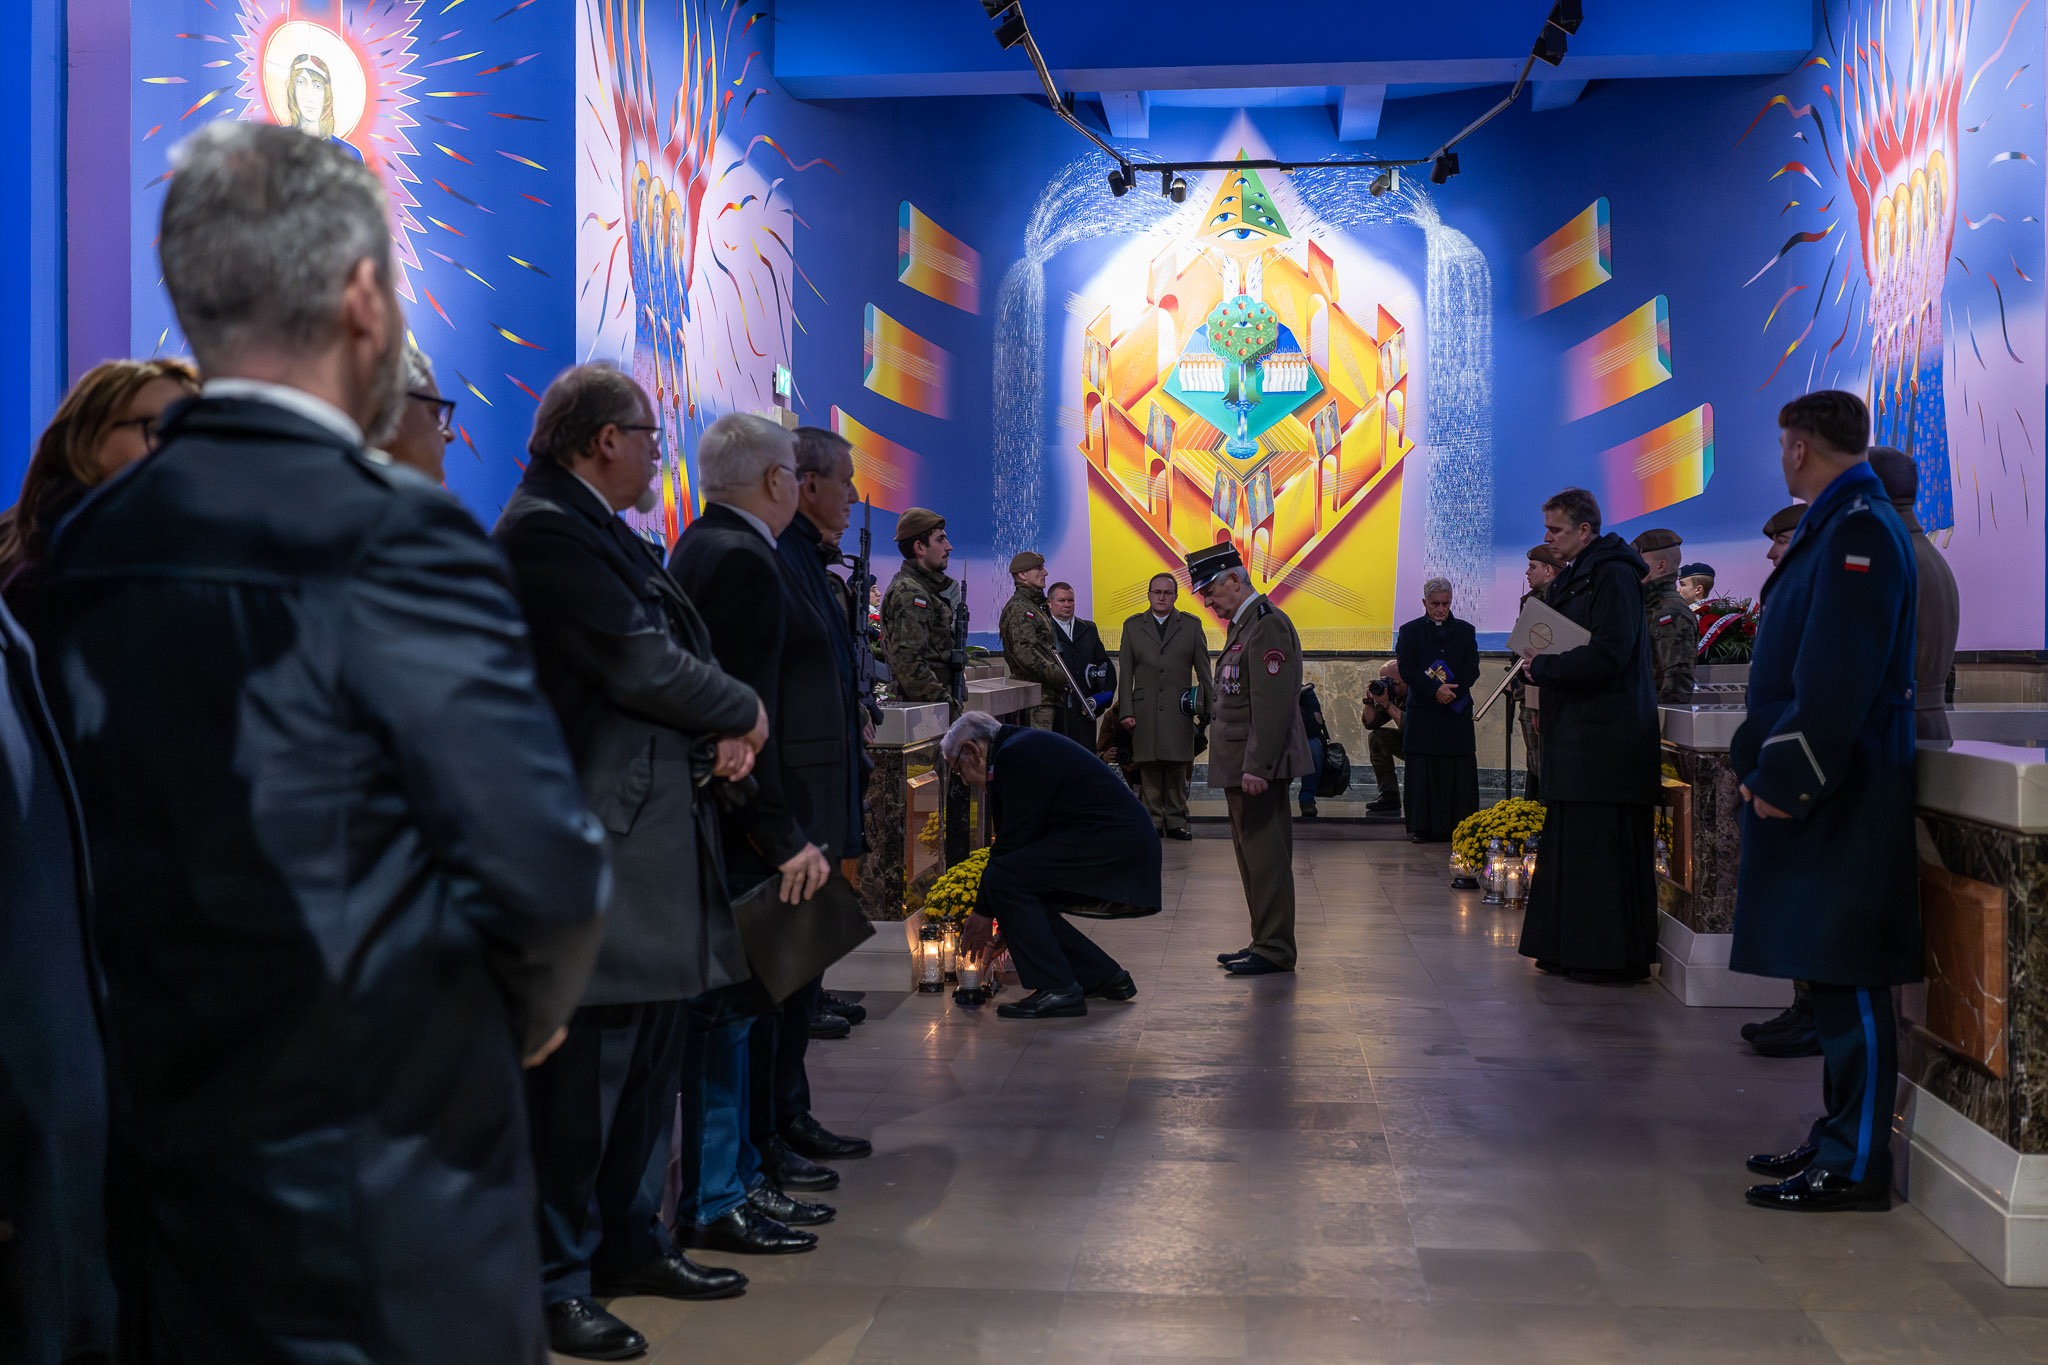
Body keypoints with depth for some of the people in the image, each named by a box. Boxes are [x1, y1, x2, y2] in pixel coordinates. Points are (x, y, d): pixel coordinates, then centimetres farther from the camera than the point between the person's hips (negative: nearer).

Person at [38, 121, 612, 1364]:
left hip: (163, 1179, 6)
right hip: (388, 1208, -6)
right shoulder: (394, 540, -19)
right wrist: (523, 1017, 0)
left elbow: (127, 849, 7)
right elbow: (547, 870, -20)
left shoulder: (88, 549, 1)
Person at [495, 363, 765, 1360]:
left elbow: (670, 652, 17)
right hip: (597, 839, -11)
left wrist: (724, 731, -3)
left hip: (654, 829, 11)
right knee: (583, 1063, -4)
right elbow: (637, 663, -19)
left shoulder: (599, 532, 19)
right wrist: (741, 711, -3)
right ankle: (553, 1280, 7)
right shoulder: (544, 530, -13)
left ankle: (627, 1239, 30)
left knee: (649, 1053, 17)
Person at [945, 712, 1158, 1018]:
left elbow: (1013, 841, -13)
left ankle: (1058, 990, -10)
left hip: (1112, 846, -11)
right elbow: (1014, 842, 25)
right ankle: (1105, 978, 19)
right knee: (1020, 896, 11)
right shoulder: (1027, 745, 21)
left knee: (1005, 882, -15)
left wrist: (983, 912, -3)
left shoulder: (1018, 755, -12)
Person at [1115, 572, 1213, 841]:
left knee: (1176, 768, 0)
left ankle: (1176, 821, 8)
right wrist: (1125, 711, 0)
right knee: (1149, 768, 0)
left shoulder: (1191, 624, 9)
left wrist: (1207, 707, 2)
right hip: (1144, 710, 0)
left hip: (1179, 710, 0)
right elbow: (1125, 673, 8)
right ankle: (1152, 820, 8)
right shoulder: (1132, 625, 10)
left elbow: (1203, 670, 9)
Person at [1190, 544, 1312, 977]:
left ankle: (1275, 950, 0)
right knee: (1252, 855, 14)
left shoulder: (1268, 625, -15)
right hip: (1242, 765, 10)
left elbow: (1273, 703, -22)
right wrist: (1243, 764, 18)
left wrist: (1256, 766, -24)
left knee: (1265, 855, -6)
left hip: (1259, 766, -10)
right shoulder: (1243, 625, 17)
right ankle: (1265, 942, 22)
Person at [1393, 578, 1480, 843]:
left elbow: (1472, 669, 3)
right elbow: (1406, 670, -4)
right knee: (1423, 772, -3)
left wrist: (1450, 690, -14)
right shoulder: (1410, 631, 8)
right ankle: (1423, 828, 0)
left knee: (1460, 773, -2)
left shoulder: (1465, 631, 13)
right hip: (1423, 713, -1)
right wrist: (1435, 690, -16)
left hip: (1458, 715, 2)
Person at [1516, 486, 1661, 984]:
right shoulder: (1576, 577, 19)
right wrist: (1541, 660, 5)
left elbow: (1609, 655, -21)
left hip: (1607, 734, -10)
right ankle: (1574, 948, 17)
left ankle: (1610, 956, -1)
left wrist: (1543, 667, -11)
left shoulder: (1613, 575, -12)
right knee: (1572, 843, 11)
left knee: (1601, 845, -7)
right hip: (1578, 733, 10)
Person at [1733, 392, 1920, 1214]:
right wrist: (1762, 761, 15)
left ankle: (1856, 1167, 3)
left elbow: (1838, 677, -22)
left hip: (1836, 798, -10)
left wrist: (1786, 778, -21)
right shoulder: (1837, 527, 16)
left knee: (1847, 981, -4)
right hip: (1811, 788, 10)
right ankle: (1839, 1138, 24)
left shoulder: (1859, 530, -15)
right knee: (1831, 979, 15)